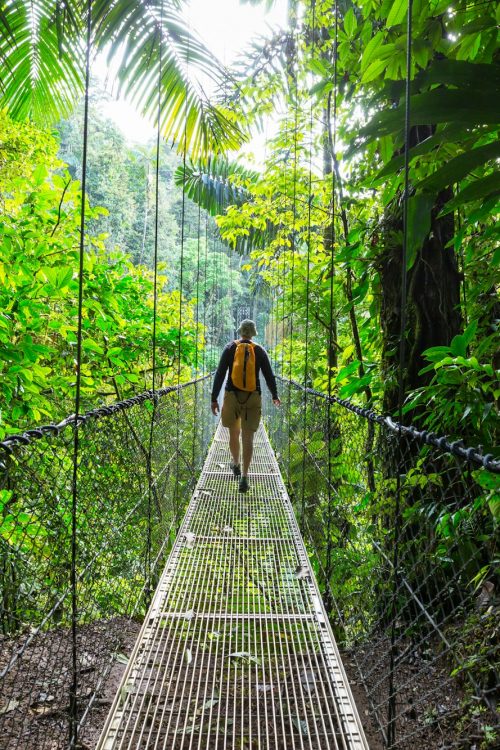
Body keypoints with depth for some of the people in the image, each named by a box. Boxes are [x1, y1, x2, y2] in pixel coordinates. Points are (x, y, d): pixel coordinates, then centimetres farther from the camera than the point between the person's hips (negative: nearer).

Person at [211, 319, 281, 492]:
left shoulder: (230, 348, -1)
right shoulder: (260, 351, 0)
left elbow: (219, 375, -6)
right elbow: (269, 376, 3)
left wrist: (214, 399, -3)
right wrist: (275, 396, 20)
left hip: (232, 396, 0)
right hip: (252, 398, 0)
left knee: (234, 433, 22)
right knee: (248, 439, -1)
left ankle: (236, 464, 43)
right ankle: (244, 477, -11)